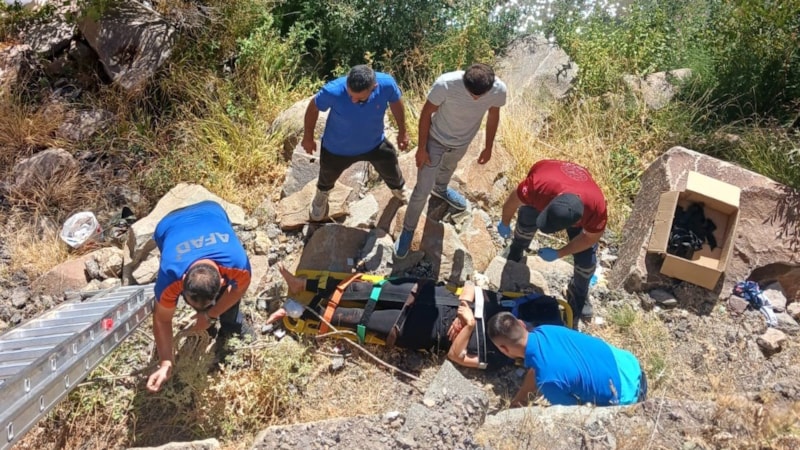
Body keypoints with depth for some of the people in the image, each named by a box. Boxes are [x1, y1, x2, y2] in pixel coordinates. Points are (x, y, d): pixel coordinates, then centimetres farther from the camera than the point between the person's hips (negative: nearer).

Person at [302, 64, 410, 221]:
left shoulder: (386, 84, -33)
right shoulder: (333, 91, -40)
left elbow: (396, 102, -9)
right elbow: (313, 108, -18)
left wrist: (402, 132, 4)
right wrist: (308, 137, -4)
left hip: (375, 143, 2)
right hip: (337, 148, -1)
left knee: (391, 170, 28)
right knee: (327, 177, 29)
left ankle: (399, 189, 66)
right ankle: (322, 194, 67)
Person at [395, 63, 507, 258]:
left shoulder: (499, 89, -27)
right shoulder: (445, 84, -37)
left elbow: (493, 115, -5)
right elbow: (426, 113, -20)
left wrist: (489, 147, 5)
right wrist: (421, 147, -14)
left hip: (463, 142, 4)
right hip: (436, 140, -3)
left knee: (449, 168, 34)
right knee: (423, 190, 2)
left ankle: (440, 189, 68)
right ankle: (408, 229, 25)